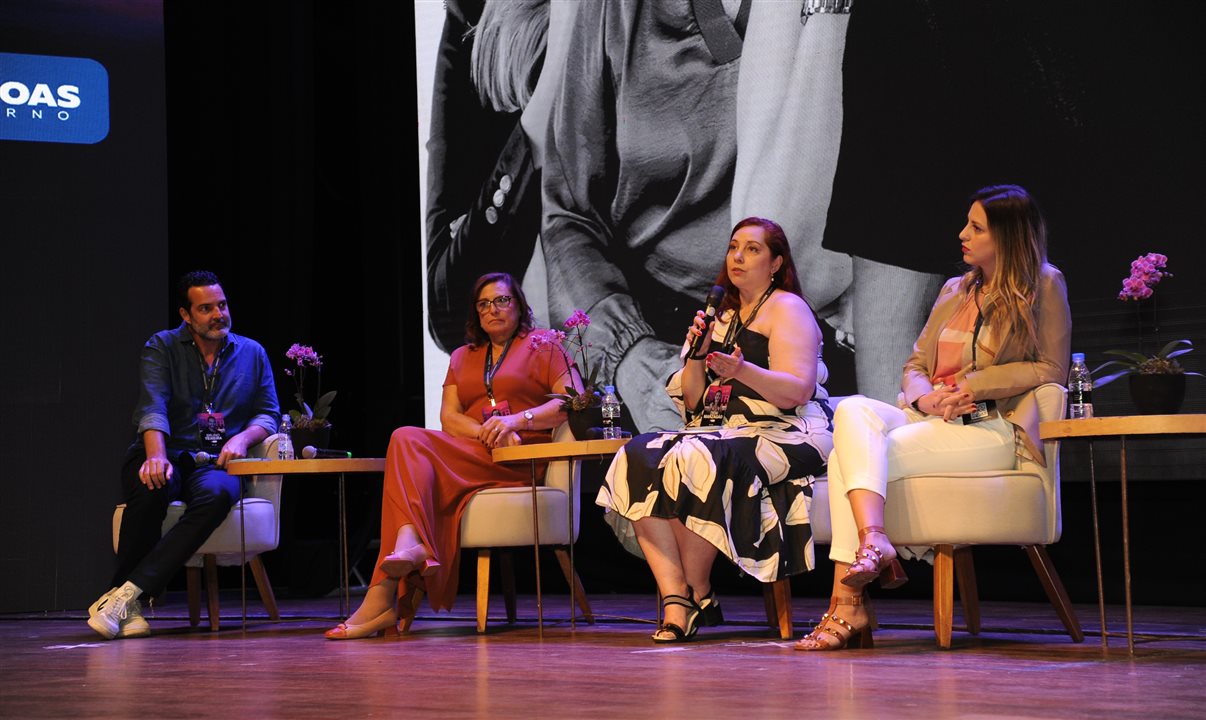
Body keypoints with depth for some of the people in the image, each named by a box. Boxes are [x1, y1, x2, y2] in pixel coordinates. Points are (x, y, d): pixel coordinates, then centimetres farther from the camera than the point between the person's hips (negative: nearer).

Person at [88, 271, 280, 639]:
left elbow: (268, 414, 15)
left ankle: (126, 594, -40)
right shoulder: (162, 348, 7)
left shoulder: (252, 354, 16)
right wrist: (156, 455, -28)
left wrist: (243, 437, -9)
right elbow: (152, 407, -9)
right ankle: (128, 607, -28)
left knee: (217, 493, -37)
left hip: (215, 464, 1)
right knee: (150, 487, -39)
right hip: (167, 457, -1)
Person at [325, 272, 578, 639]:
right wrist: (487, 433, -8)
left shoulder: (543, 348, 13)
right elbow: (449, 417, 13)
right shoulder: (462, 357, 27)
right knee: (407, 440, -27)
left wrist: (517, 420, -15)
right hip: (469, 454, 5)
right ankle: (409, 547, -44)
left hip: (521, 461, -5)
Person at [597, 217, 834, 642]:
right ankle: (674, 601, -31)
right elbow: (693, 403, 18)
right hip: (726, 434, 7)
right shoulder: (724, 316, 23)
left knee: (692, 461, -35)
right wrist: (697, 356, -1)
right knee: (639, 460, -21)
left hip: (785, 439, -7)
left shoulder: (787, 309, 1)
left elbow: (797, 391, -14)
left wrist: (742, 371, -31)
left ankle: (698, 595, -21)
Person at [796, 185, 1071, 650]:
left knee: (857, 456, -27)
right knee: (853, 409, -28)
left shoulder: (1043, 287, 6)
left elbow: (1052, 369, -1)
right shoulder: (955, 291, 25)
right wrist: (925, 397, -2)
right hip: (928, 418, 6)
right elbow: (915, 364, 23)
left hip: (994, 428, -6)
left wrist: (973, 385, -9)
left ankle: (847, 606, -34)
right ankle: (872, 540, -44)